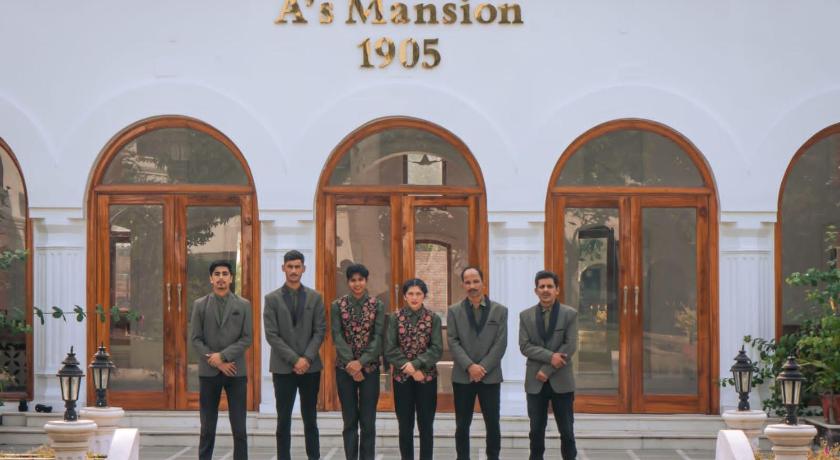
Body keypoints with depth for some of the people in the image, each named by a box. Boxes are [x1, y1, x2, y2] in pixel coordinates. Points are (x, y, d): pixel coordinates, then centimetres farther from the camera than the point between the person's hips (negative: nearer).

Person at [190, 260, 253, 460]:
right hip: (208, 372, 1)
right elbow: (195, 339, 1)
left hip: (236, 371, 0)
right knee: (207, 427, 6)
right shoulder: (200, 305, 5)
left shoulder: (243, 305, 5)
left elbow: (247, 338, -1)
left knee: (239, 428, 0)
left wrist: (223, 355, -12)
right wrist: (214, 361, -9)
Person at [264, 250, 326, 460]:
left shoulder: (315, 297, 6)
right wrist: (294, 359, -12)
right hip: (283, 368, -1)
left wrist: (307, 358, -11)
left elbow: (320, 331, 2)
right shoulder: (272, 299, 2)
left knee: (310, 419, 5)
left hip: (310, 367, 1)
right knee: (284, 420, 2)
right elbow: (271, 335, -4)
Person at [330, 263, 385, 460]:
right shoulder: (337, 305, 2)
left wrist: (361, 362, -17)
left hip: (370, 368, 0)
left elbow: (378, 337, -5)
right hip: (345, 369, 0)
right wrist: (350, 364, -16)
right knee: (350, 420, 4)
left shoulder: (378, 305, 2)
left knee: (368, 421, 1)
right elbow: (337, 336, -5)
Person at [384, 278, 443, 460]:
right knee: (405, 425, 6)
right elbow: (390, 349, -5)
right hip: (402, 378, 0)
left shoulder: (433, 319, -1)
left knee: (426, 424, 5)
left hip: (427, 377, 0)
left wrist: (416, 364, -19)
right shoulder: (396, 318, 0)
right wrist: (409, 369, -13)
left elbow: (437, 349, -7)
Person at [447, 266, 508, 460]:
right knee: (462, 425, 4)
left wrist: (483, 368, -11)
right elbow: (453, 342, -2)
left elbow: (501, 344, -2)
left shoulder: (500, 311, 3)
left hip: (490, 376, 0)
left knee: (493, 424, 2)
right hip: (462, 376, 0)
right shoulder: (454, 311, 5)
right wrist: (470, 366, -14)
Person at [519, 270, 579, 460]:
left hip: (561, 381, -2)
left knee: (566, 430, 2)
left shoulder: (570, 314, -1)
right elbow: (525, 346, -4)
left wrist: (547, 370, -13)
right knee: (536, 430, 7)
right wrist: (550, 356, -18)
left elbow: (570, 347, -8)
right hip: (535, 381, 2)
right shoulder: (526, 316, 5)